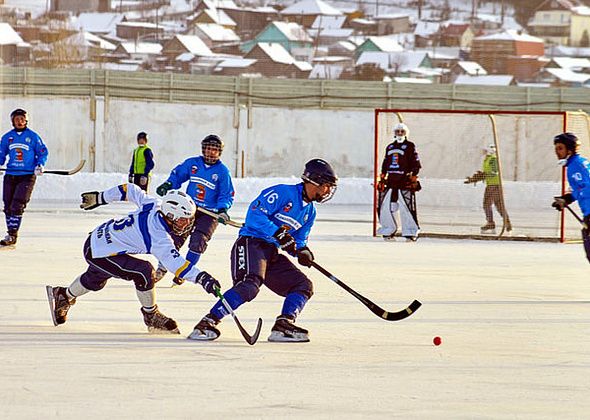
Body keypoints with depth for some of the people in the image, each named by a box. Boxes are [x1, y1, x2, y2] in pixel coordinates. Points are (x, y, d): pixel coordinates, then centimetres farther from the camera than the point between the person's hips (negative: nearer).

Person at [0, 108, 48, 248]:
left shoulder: (33, 137, -1)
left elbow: (43, 153, 5)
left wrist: (39, 165, -10)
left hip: (27, 176, -4)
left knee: (17, 206, -13)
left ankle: (12, 235, -10)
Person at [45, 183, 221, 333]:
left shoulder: (154, 204, -11)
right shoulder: (158, 236, -33)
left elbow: (130, 191, 2)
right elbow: (173, 261, -43)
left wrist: (100, 198, 15)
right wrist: (200, 277, -51)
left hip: (98, 237, 9)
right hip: (99, 254, -9)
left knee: (95, 279, 35)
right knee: (144, 271, -23)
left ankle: (63, 296, 61)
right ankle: (151, 317, -4)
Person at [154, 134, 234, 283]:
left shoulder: (223, 171, -6)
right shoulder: (192, 163, 2)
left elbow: (227, 195, -6)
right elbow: (177, 175, 15)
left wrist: (222, 210, -24)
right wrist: (167, 185, -4)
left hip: (210, 214, -2)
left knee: (198, 241, -16)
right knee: (176, 236, -7)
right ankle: (161, 269, 8)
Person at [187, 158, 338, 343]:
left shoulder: (310, 211, 17)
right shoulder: (283, 193, -10)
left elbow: (299, 240, 23)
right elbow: (255, 215, -18)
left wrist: (302, 251, -2)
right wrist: (278, 233, -26)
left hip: (273, 252, 9)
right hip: (251, 243, -9)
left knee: (303, 285, 0)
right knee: (250, 286, -30)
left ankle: (283, 326, -9)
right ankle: (208, 322, -32)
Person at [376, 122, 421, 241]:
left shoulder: (410, 146, 3)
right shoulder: (390, 147, 19)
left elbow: (416, 164, 0)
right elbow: (385, 164, 23)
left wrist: (414, 179, -8)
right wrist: (382, 179, 17)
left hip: (405, 182, -6)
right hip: (391, 181, 6)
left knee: (407, 208, -11)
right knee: (385, 207, 1)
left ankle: (411, 233, -5)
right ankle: (388, 232, 11)